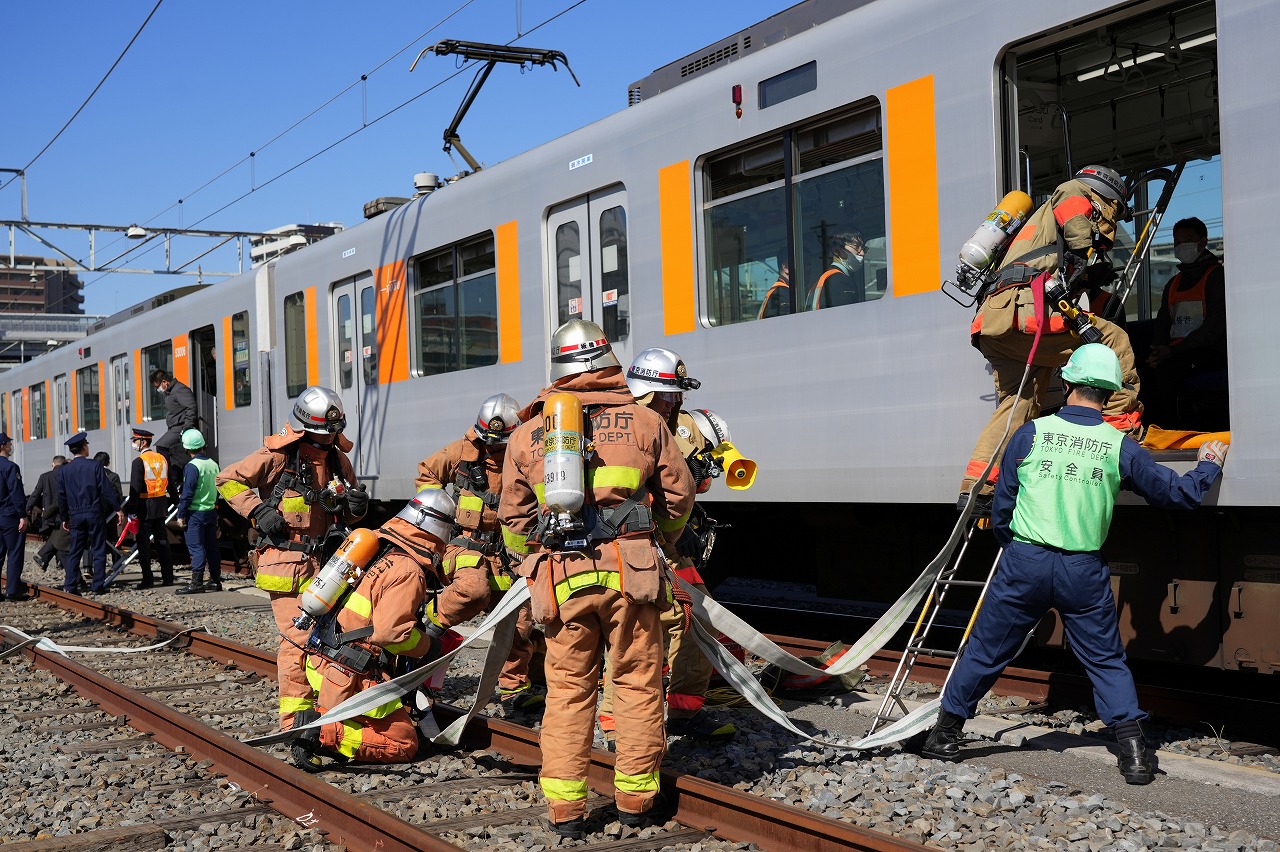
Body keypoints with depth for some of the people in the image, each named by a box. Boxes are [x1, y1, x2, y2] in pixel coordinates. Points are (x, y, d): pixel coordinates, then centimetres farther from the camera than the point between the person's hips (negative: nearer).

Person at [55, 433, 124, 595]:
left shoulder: (64, 470, 4)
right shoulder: (94, 466, -6)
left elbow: (62, 496, 7)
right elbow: (106, 490, -9)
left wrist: (64, 518, 16)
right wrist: (118, 509, -3)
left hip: (76, 516, 3)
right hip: (95, 514, -3)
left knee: (75, 551, 10)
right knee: (98, 551, 2)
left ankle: (70, 586, 9)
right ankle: (97, 586, 1)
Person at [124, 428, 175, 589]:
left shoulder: (139, 461, -14)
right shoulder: (162, 458, 9)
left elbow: (135, 488, -17)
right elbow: (168, 483, 14)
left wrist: (131, 510, -14)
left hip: (144, 507, -7)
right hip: (161, 506, 7)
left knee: (144, 543, 0)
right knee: (162, 541, 10)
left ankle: (148, 579, 0)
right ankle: (168, 577, 12)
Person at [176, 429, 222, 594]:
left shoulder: (192, 466, -14)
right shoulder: (213, 464, 8)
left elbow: (187, 493, -15)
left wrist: (181, 515, -9)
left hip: (195, 512, -7)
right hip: (211, 511, 7)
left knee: (196, 547, -6)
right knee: (211, 546, 11)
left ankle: (197, 582, -9)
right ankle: (215, 580, 15)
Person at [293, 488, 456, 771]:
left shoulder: (379, 551, 11)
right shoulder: (409, 571, -15)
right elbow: (391, 630, -24)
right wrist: (427, 646, -6)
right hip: (353, 681, -9)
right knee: (404, 744, 1)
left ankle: (319, 718, 5)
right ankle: (324, 733, -12)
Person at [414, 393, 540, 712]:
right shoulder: (462, 451, 1)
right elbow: (426, 473, 17)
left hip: (502, 550, 3)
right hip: (466, 541, -3)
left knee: (519, 617, 0)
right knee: (474, 588, -34)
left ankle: (514, 688, 12)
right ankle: (433, 620, -7)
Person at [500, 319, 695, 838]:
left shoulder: (527, 434, 11)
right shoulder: (644, 422, 6)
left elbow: (514, 518, 15)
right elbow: (678, 494, 12)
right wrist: (662, 537, 31)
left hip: (561, 576, 2)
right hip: (629, 571, -1)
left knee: (568, 690, 8)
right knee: (637, 684, 8)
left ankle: (565, 809, 9)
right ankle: (635, 800, 14)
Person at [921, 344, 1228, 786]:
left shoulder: (1031, 434, -3)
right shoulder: (1120, 447, -2)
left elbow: (1002, 505, 2)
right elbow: (1178, 493, 7)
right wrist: (1209, 466, 26)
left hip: (1024, 565, 0)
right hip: (1084, 572, 1)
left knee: (986, 650, 11)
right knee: (1106, 659, 12)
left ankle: (946, 731, 23)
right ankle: (1133, 750, 4)